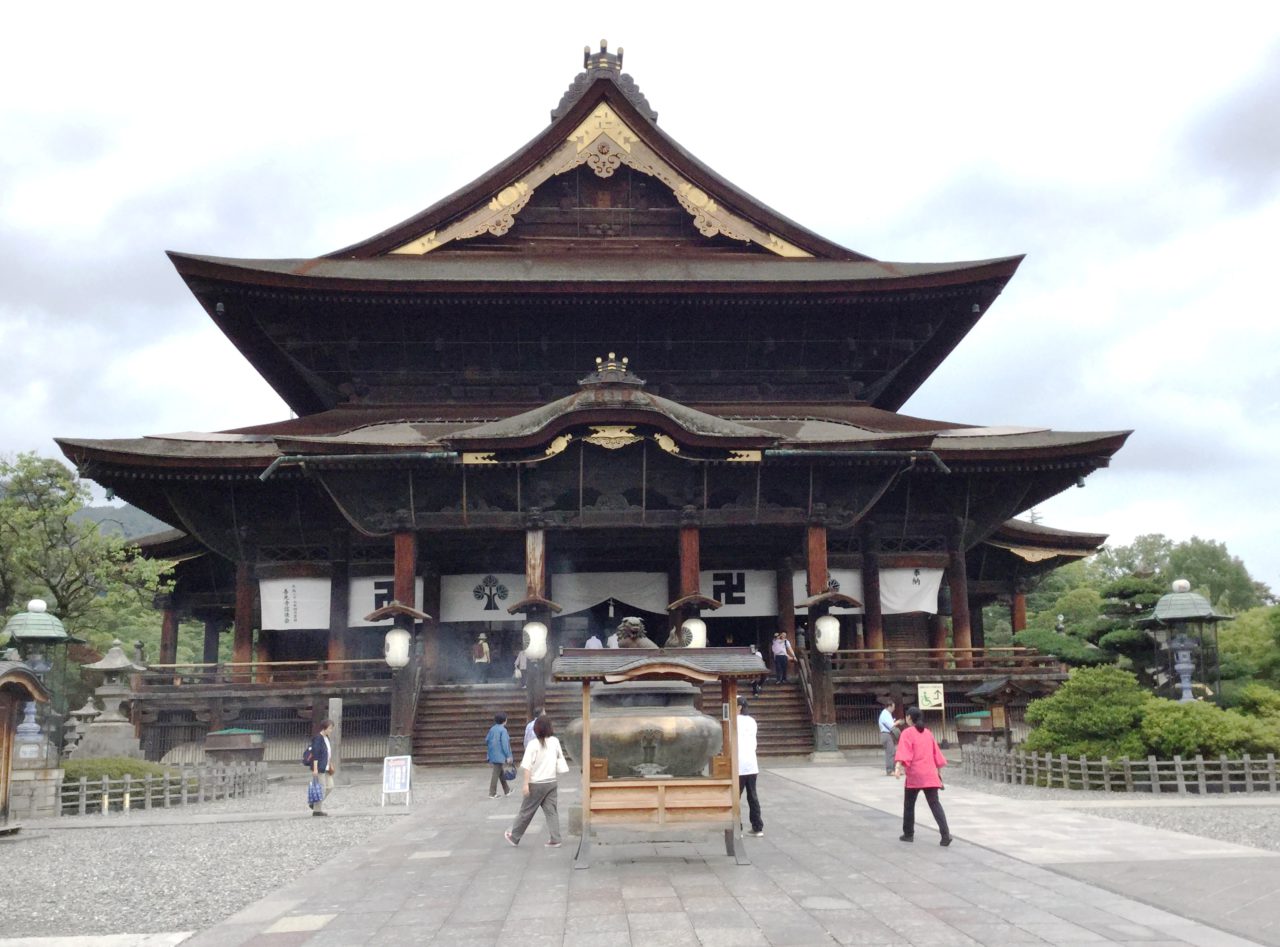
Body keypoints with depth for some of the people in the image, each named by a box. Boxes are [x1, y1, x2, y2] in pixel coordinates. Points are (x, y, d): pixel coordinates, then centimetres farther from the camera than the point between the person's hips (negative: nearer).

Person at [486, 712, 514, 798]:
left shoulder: (492, 729, 9)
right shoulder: (503, 730, -14)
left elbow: (486, 740, 13)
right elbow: (505, 743, -18)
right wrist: (508, 756, -15)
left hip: (493, 755, 8)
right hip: (500, 755, -8)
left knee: (500, 772, 17)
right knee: (496, 773, -3)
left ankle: (506, 791, 29)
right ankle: (492, 793, -1)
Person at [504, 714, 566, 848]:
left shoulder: (533, 744, -13)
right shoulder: (555, 741, 0)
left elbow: (527, 766, -17)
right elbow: (561, 758, 13)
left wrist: (525, 784, -16)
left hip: (536, 783, -4)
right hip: (551, 782, 4)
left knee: (526, 811, 8)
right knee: (551, 810, 7)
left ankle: (514, 836, 21)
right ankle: (554, 839, 3)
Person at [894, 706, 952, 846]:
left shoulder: (907, 733, -3)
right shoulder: (928, 733, 14)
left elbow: (904, 752, -18)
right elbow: (936, 753, 20)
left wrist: (898, 766, -29)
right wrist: (938, 769, 30)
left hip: (914, 775, -4)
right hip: (930, 775, 4)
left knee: (909, 804, 11)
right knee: (934, 804, 0)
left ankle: (908, 834, 20)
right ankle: (945, 834, -15)